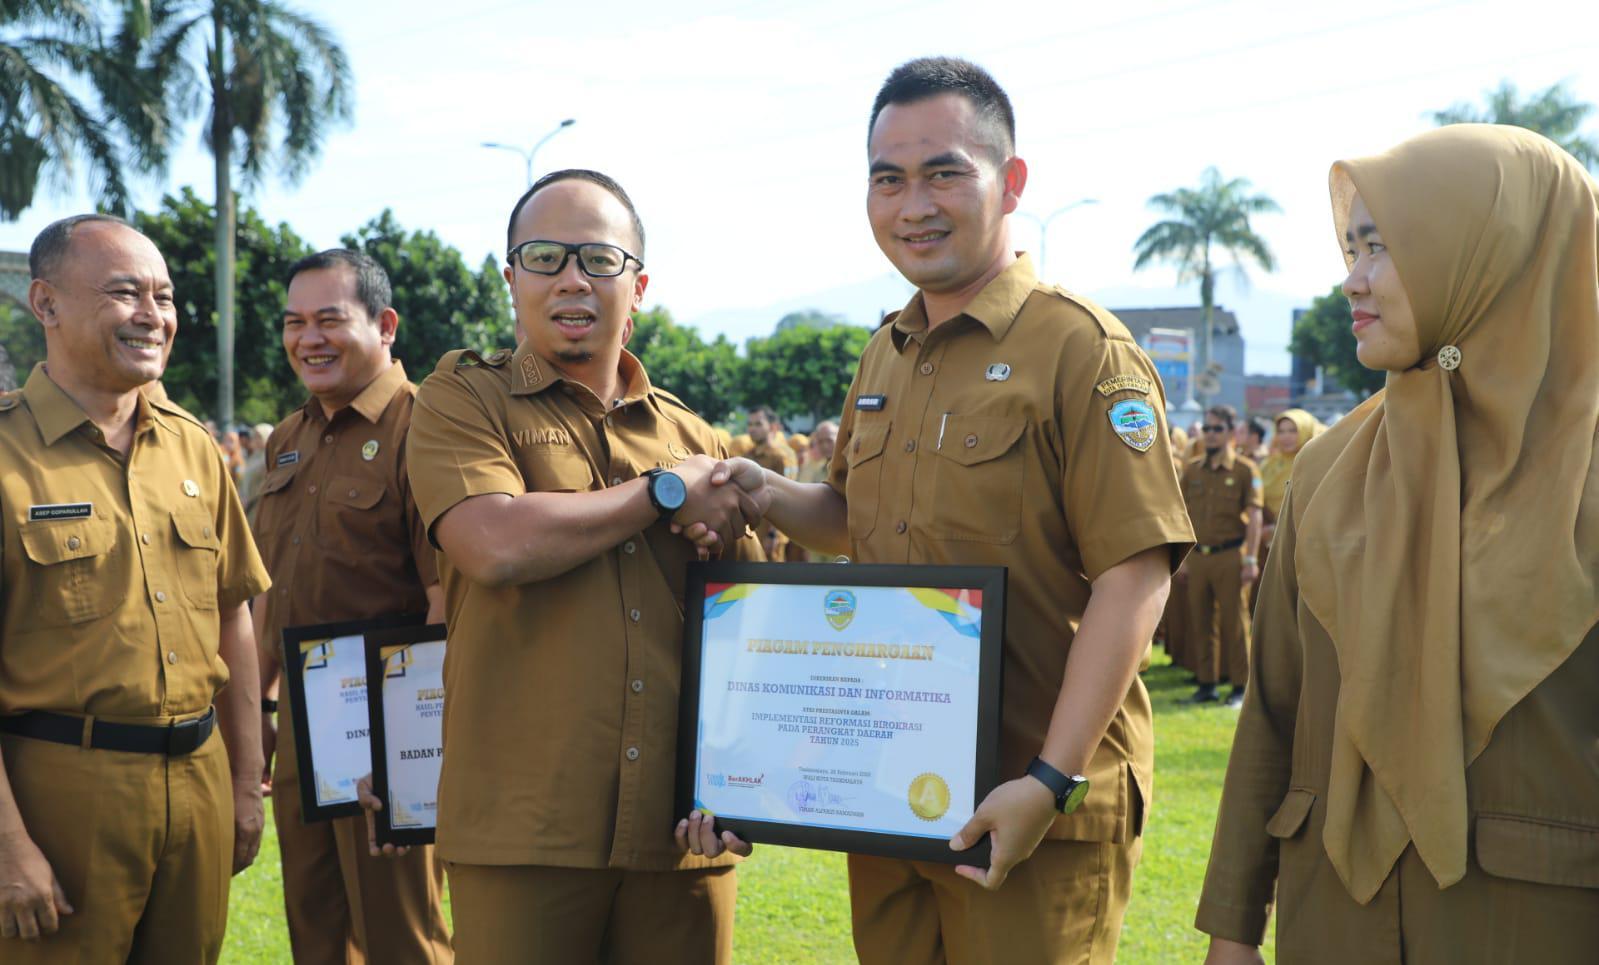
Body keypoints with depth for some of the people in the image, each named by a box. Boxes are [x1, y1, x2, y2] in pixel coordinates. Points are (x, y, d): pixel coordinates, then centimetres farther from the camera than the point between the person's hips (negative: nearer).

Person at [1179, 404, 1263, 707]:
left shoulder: (1245, 471, -2)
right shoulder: (1192, 471, 11)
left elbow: (1254, 518, -6)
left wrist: (1251, 560, -12)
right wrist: (1183, 559, 10)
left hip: (1230, 556, -4)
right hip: (1198, 557, 4)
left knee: (1234, 622, -1)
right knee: (1200, 622, 7)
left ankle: (1240, 686, 6)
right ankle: (1207, 683, 16)